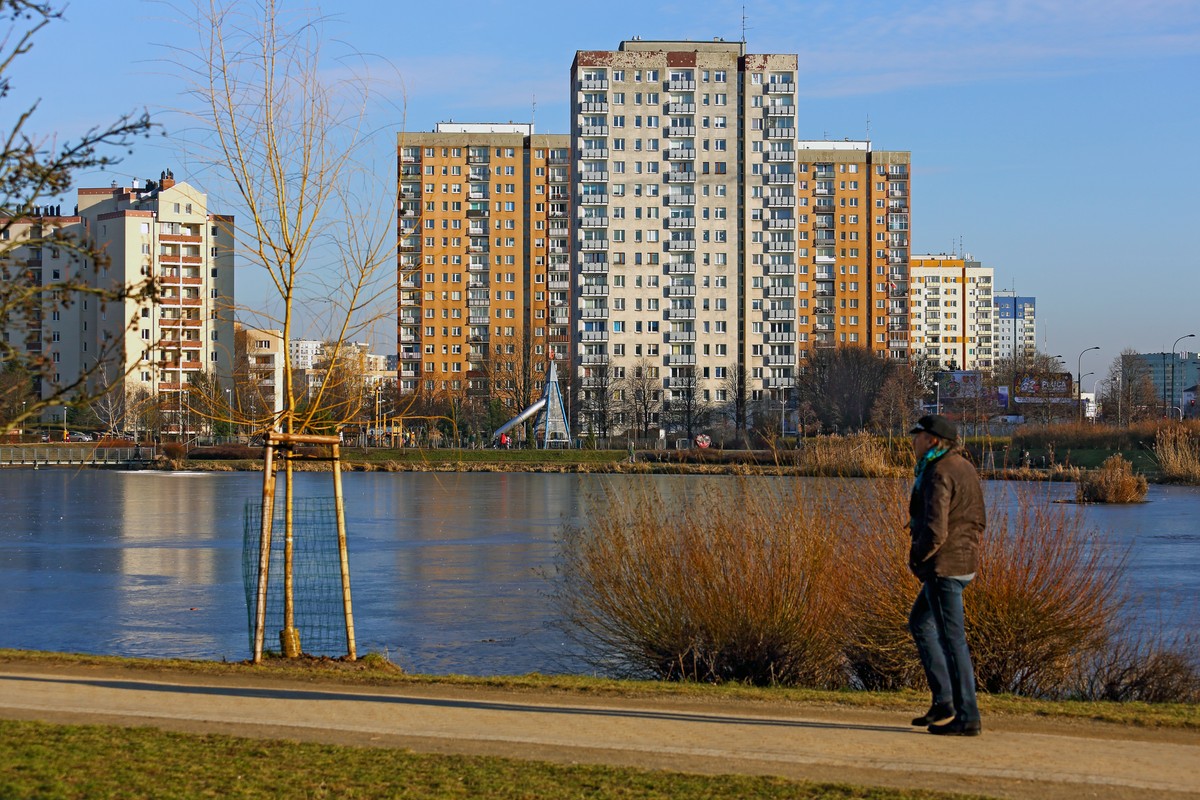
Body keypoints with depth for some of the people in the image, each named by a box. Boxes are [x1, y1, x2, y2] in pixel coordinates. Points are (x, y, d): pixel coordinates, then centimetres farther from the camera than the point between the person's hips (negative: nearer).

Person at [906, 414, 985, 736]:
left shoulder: (939, 474, -18)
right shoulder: (964, 468, 13)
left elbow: (935, 529, -23)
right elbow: (978, 520, 19)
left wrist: (916, 559, -8)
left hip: (943, 566, -10)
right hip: (965, 562, 10)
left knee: (952, 639, -4)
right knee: (919, 623, 20)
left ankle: (967, 718, 1)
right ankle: (944, 701, 18)